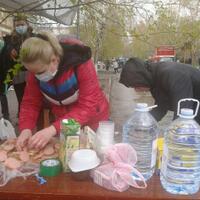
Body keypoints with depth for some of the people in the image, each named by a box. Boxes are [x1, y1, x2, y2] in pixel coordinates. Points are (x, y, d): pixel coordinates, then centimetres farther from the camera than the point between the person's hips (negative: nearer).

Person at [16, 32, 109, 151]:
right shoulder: (36, 69, -14)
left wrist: (53, 129, -41)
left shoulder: (80, 62, -29)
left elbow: (89, 107, -33)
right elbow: (30, 103, -7)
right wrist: (26, 129, -27)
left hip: (92, 123, -3)